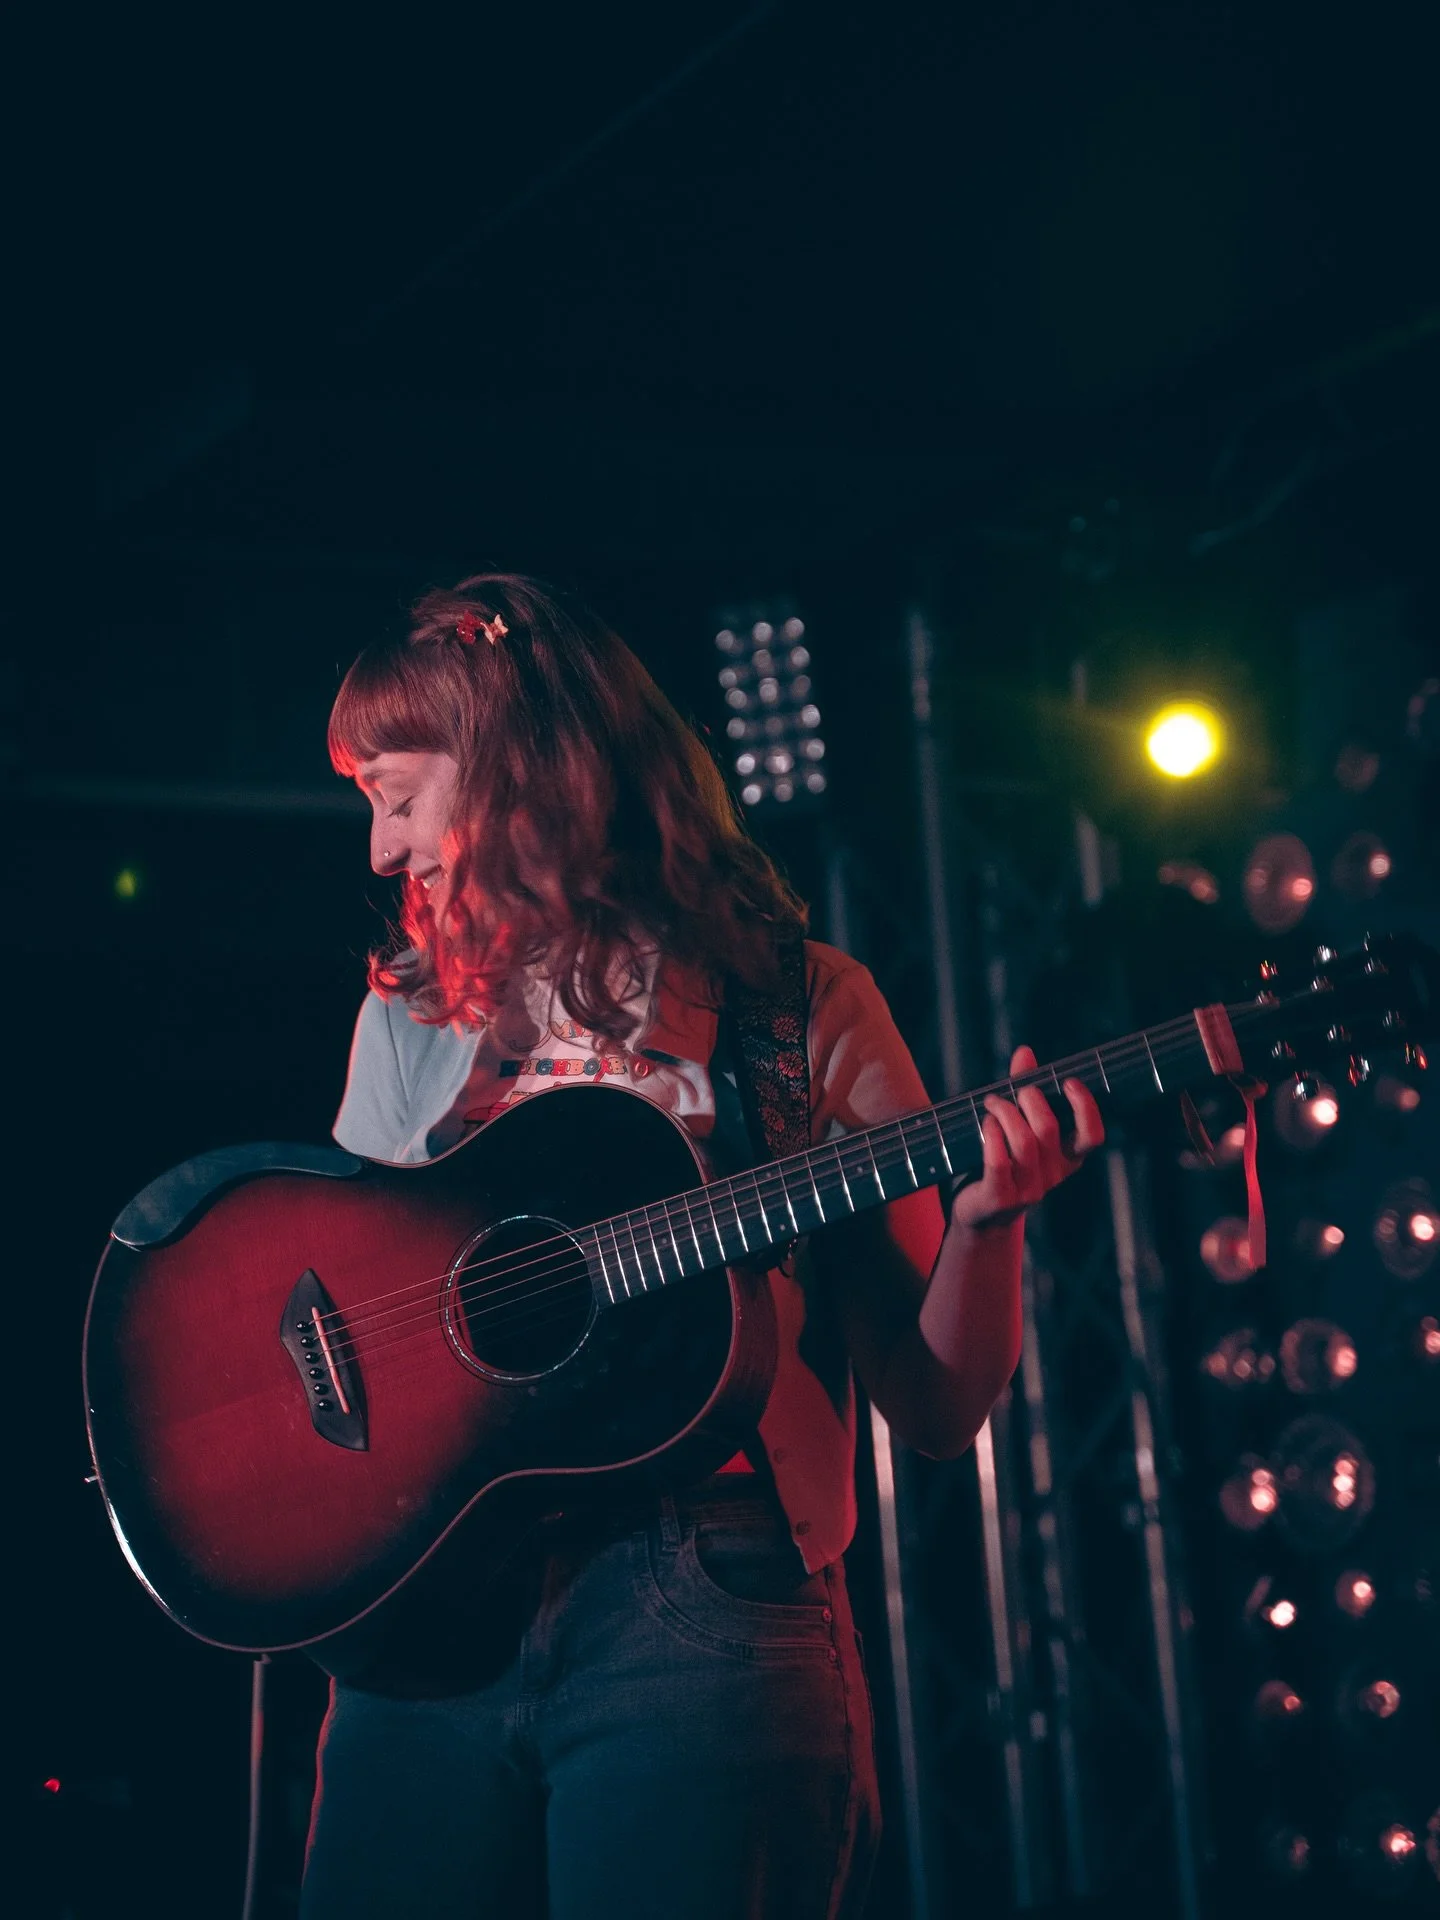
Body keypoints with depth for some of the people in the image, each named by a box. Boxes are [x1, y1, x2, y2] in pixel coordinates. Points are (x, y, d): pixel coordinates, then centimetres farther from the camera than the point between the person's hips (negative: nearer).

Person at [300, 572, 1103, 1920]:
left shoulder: (801, 1009, 7)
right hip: (428, 1608, 3)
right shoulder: (411, 1019, 17)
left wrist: (987, 1221, -13)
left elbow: (936, 1413, 5)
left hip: (706, 1613, -3)